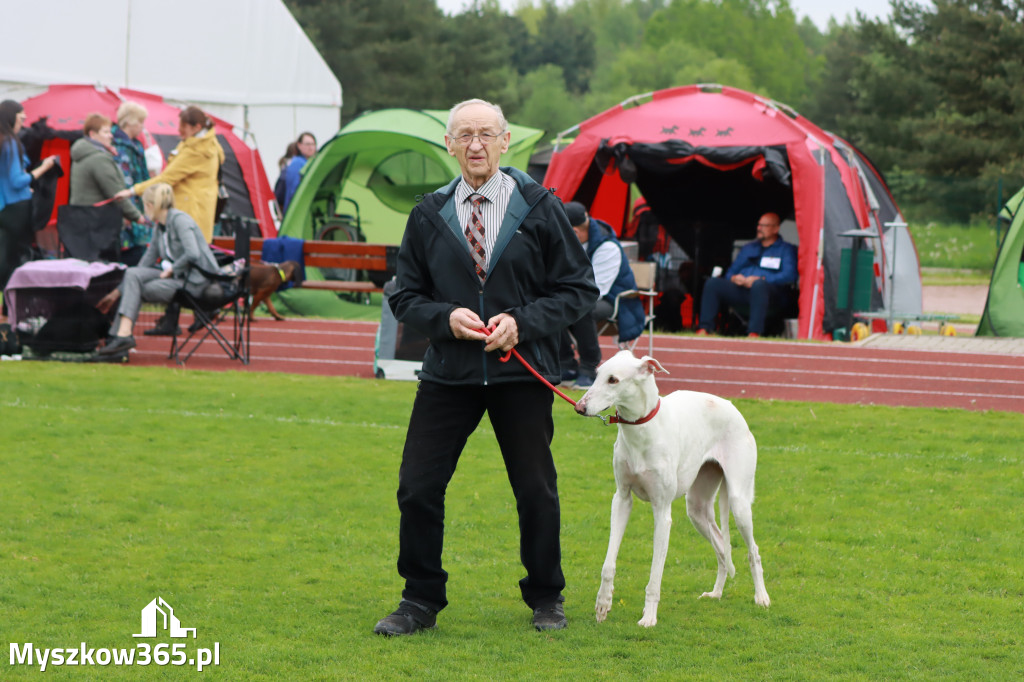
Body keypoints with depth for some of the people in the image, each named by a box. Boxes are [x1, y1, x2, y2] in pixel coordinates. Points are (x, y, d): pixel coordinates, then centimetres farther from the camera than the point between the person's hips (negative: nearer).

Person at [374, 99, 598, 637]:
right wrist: (446, 316, -11)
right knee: (418, 487, -4)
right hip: (448, 372, 1)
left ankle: (545, 598, 23)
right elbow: (405, 296, 9)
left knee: (536, 491, 4)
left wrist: (523, 321, -14)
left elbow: (578, 288, 1)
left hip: (522, 372, -1)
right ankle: (421, 600, 12)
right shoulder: (428, 215, 5)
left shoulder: (539, 208, -1)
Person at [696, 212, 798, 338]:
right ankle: (704, 329, -28)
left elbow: (789, 276, -7)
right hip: (742, 289, 5)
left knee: (759, 285, -41)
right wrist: (734, 278, -1)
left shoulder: (786, 249, 11)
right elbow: (731, 272, 26)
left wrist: (762, 280, -17)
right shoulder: (749, 248, 28)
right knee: (712, 283, -16)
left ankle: (754, 333, -51)